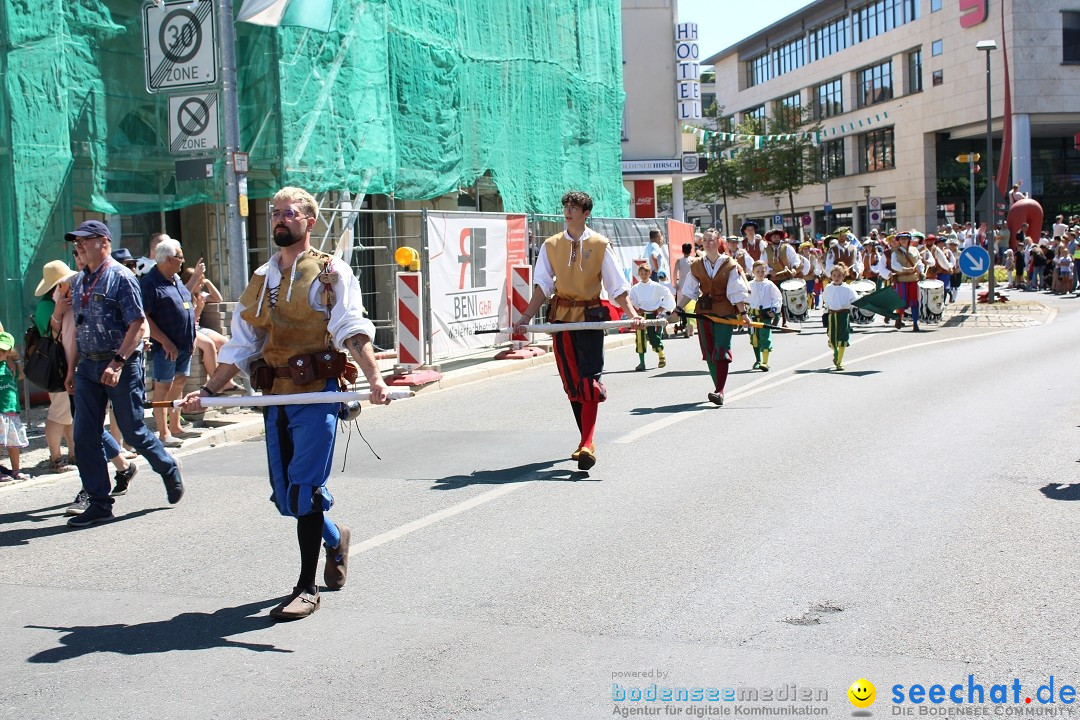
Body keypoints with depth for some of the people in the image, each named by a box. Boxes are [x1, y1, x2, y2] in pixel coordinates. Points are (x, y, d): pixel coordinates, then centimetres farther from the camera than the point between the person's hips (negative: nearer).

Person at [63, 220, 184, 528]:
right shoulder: (78, 282, 12)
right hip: (88, 366, 7)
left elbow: (137, 325, -15)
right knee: (84, 437, 1)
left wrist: (117, 363, -23)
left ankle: (169, 469, 29)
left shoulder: (121, 277, -9)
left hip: (121, 366, -7)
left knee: (133, 431, 3)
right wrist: (72, 367, 17)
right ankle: (99, 503, 9)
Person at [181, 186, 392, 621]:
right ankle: (335, 538, 39)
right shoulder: (260, 282, 17)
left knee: (304, 489, -10)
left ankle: (307, 588, 1)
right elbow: (240, 347, 19)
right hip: (276, 398, 6)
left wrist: (374, 378, -29)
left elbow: (353, 330, -14)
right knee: (285, 495, 10)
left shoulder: (331, 274, -1)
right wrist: (209, 391, 12)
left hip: (317, 394, -6)